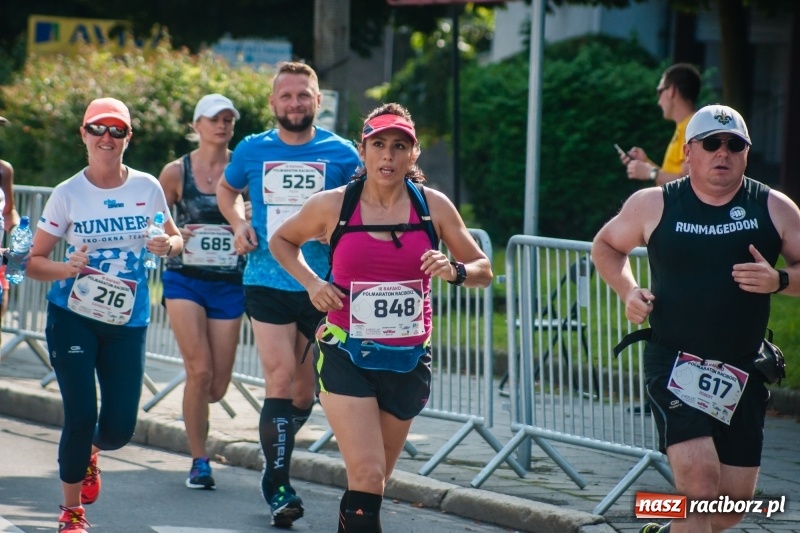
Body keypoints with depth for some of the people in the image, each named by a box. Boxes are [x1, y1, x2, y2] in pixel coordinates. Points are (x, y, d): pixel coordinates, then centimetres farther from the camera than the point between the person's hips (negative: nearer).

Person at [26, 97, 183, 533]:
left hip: (128, 322, 2)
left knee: (119, 428, 1)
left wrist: (168, 246, -11)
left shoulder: (147, 187, -1)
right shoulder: (67, 194, -6)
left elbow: (174, 238, 13)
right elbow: (35, 262, -3)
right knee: (81, 416, -8)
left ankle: (88, 451, 40)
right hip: (72, 317, -2)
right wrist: (66, 267, -24)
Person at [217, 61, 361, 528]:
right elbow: (226, 190, 22)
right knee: (280, 377, -12)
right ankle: (279, 487, -7)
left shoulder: (341, 153, 0)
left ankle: (277, 451, 33)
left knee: (305, 387, 8)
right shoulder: (253, 151, 3)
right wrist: (239, 224, 3)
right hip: (268, 283, -1)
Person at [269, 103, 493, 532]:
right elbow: (281, 241, 14)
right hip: (346, 356, -3)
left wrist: (455, 271, -16)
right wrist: (311, 282, -3)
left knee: (373, 481, 13)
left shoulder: (434, 207, -1)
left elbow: (483, 270, 6)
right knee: (367, 477, -17)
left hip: (409, 361, 3)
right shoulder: (332, 206, -5)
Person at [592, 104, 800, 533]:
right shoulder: (654, 205, 0)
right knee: (700, 481, -22)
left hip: (741, 373, 3)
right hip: (673, 365, -3)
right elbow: (606, 246, 15)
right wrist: (628, 291, -2)